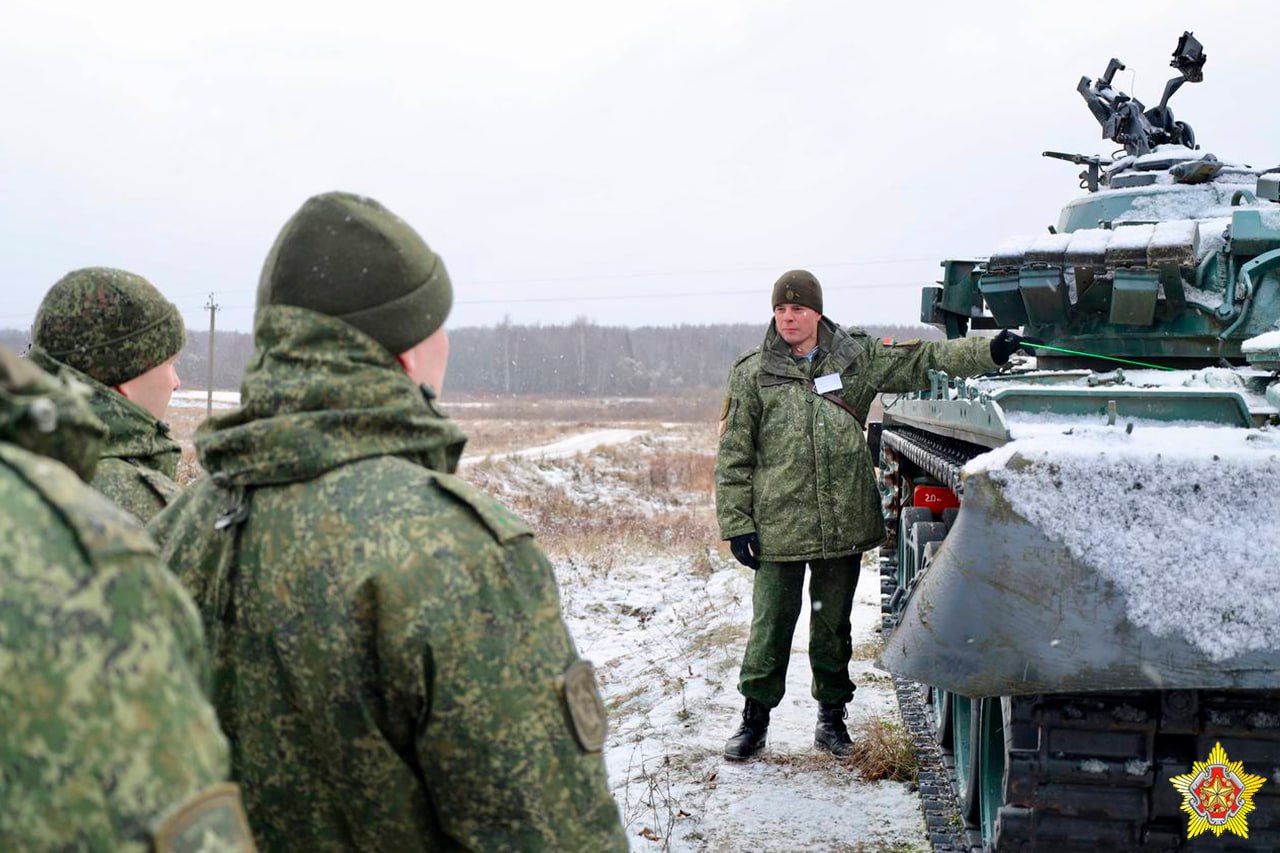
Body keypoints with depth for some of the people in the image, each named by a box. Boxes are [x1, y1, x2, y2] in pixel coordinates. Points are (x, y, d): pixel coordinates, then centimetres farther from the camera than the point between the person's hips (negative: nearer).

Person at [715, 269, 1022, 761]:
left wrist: (989, 352, -5)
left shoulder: (857, 358, 6)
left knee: (834, 625, 12)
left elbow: (923, 360, 8)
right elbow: (734, 455, 2)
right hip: (779, 527, -2)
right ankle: (754, 719, 15)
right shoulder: (752, 373, 1)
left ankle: (832, 715, 27)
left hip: (844, 525, 2)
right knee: (771, 624, 1)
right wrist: (736, 524, -3)